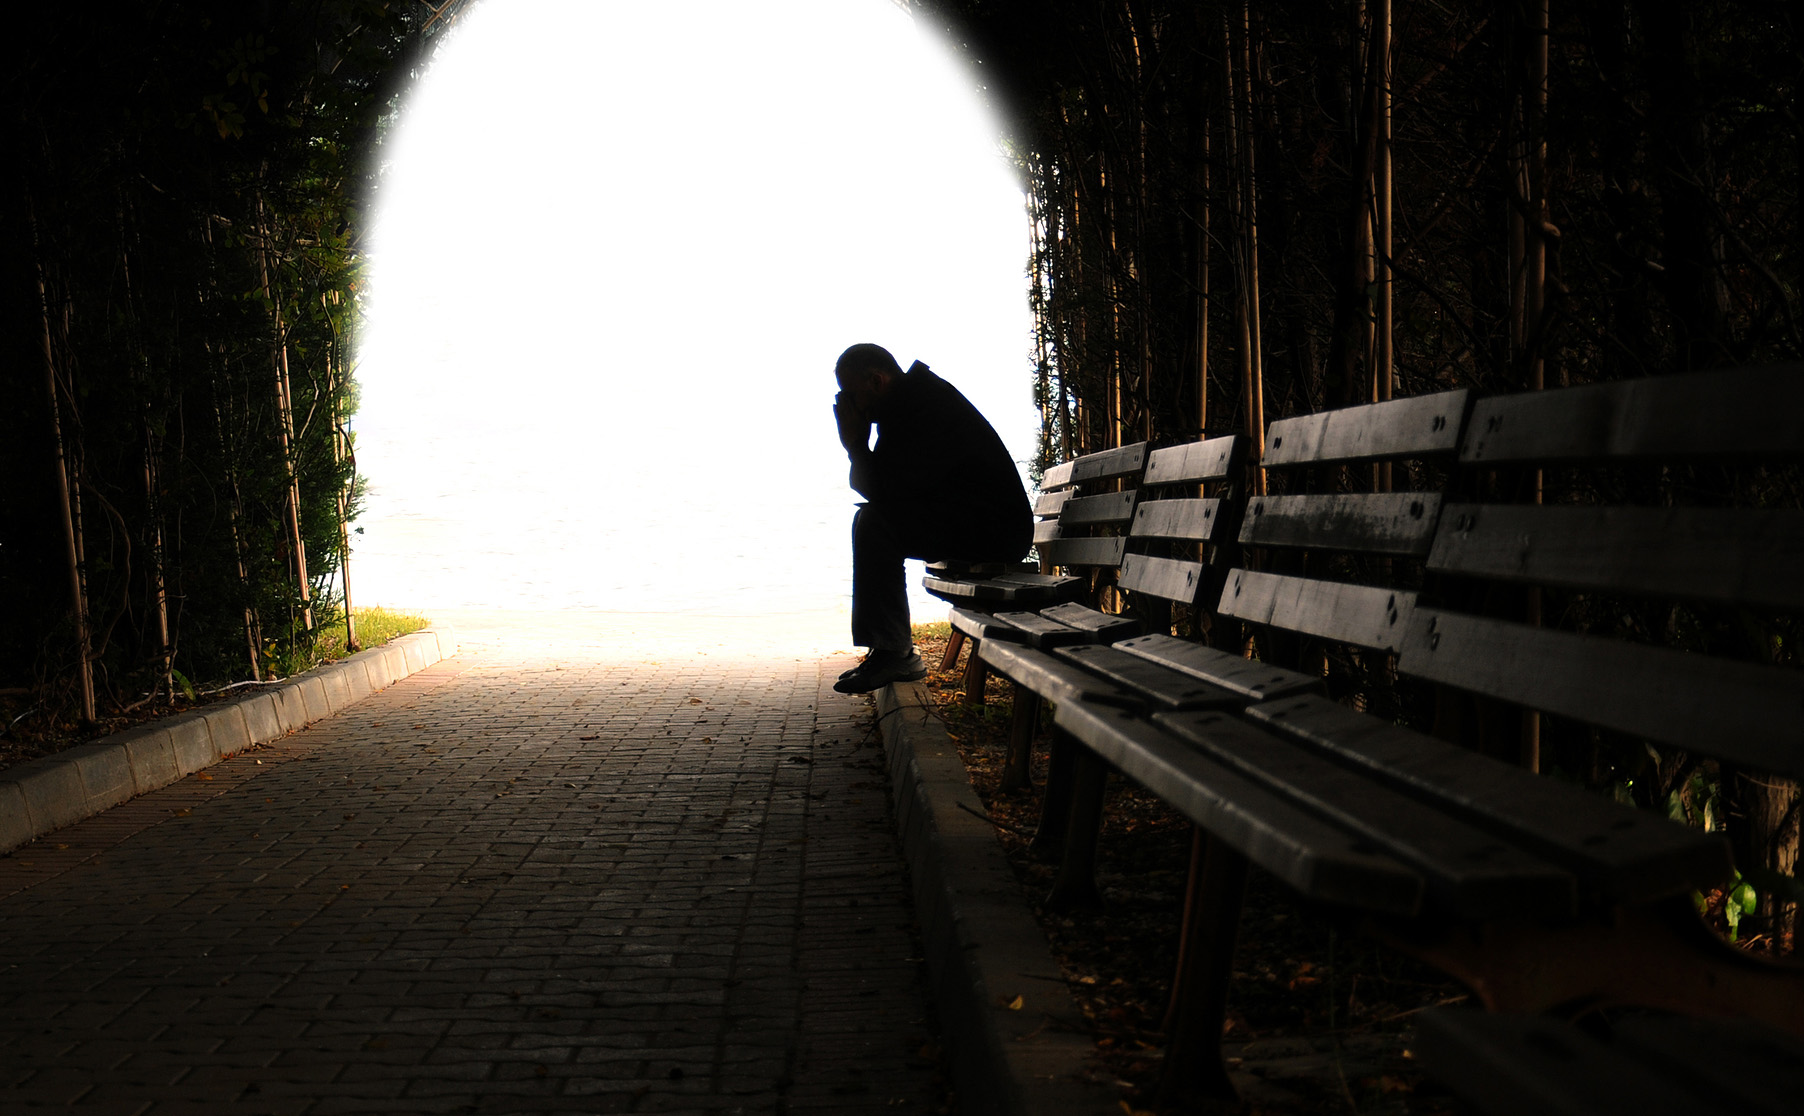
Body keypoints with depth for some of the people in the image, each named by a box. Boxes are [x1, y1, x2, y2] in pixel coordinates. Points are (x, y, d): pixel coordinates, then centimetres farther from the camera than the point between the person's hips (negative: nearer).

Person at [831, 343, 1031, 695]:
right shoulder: (913, 399, 15)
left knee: (874, 522, -22)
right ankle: (893, 653, 12)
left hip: (994, 531, -11)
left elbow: (883, 490, -21)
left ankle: (891, 652, -16)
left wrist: (855, 443, -9)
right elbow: (866, 484, 17)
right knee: (869, 518, 17)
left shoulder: (921, 406, -18)